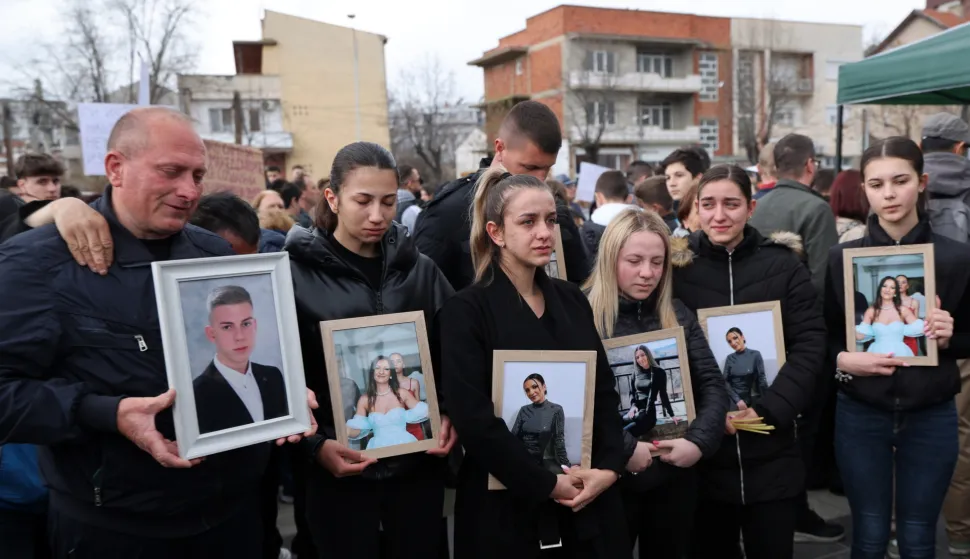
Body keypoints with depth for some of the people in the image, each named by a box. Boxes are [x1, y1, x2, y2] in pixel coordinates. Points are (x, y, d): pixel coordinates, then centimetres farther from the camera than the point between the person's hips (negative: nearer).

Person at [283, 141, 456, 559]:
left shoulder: (419, 269, 5)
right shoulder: (295, 273, -6)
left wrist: (449, 414, -7)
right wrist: (314, 444, -17)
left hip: (418, 460, 3)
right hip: (340, 467, -2)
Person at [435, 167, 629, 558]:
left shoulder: (572, 300, 7)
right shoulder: (465, 312, -10)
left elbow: (605, 391, 7)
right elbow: (474, 419, -16)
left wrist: (610, 467, -6)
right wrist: (547, 483, -14)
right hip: (510, 505, -5)